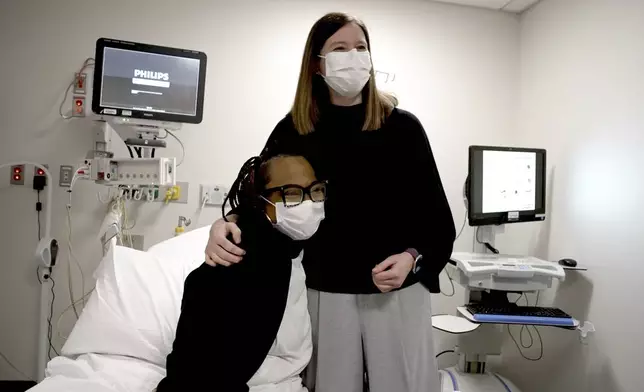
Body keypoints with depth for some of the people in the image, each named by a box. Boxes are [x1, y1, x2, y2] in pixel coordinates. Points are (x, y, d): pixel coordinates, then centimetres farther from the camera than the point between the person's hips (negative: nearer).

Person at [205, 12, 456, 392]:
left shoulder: (403, 126, -2)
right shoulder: (293, 131, -1)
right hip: (327, 293, 1)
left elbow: (436, 215, 0)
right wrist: (225, 225, -17)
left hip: (399, 293, 0)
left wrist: (413, 258, -17)